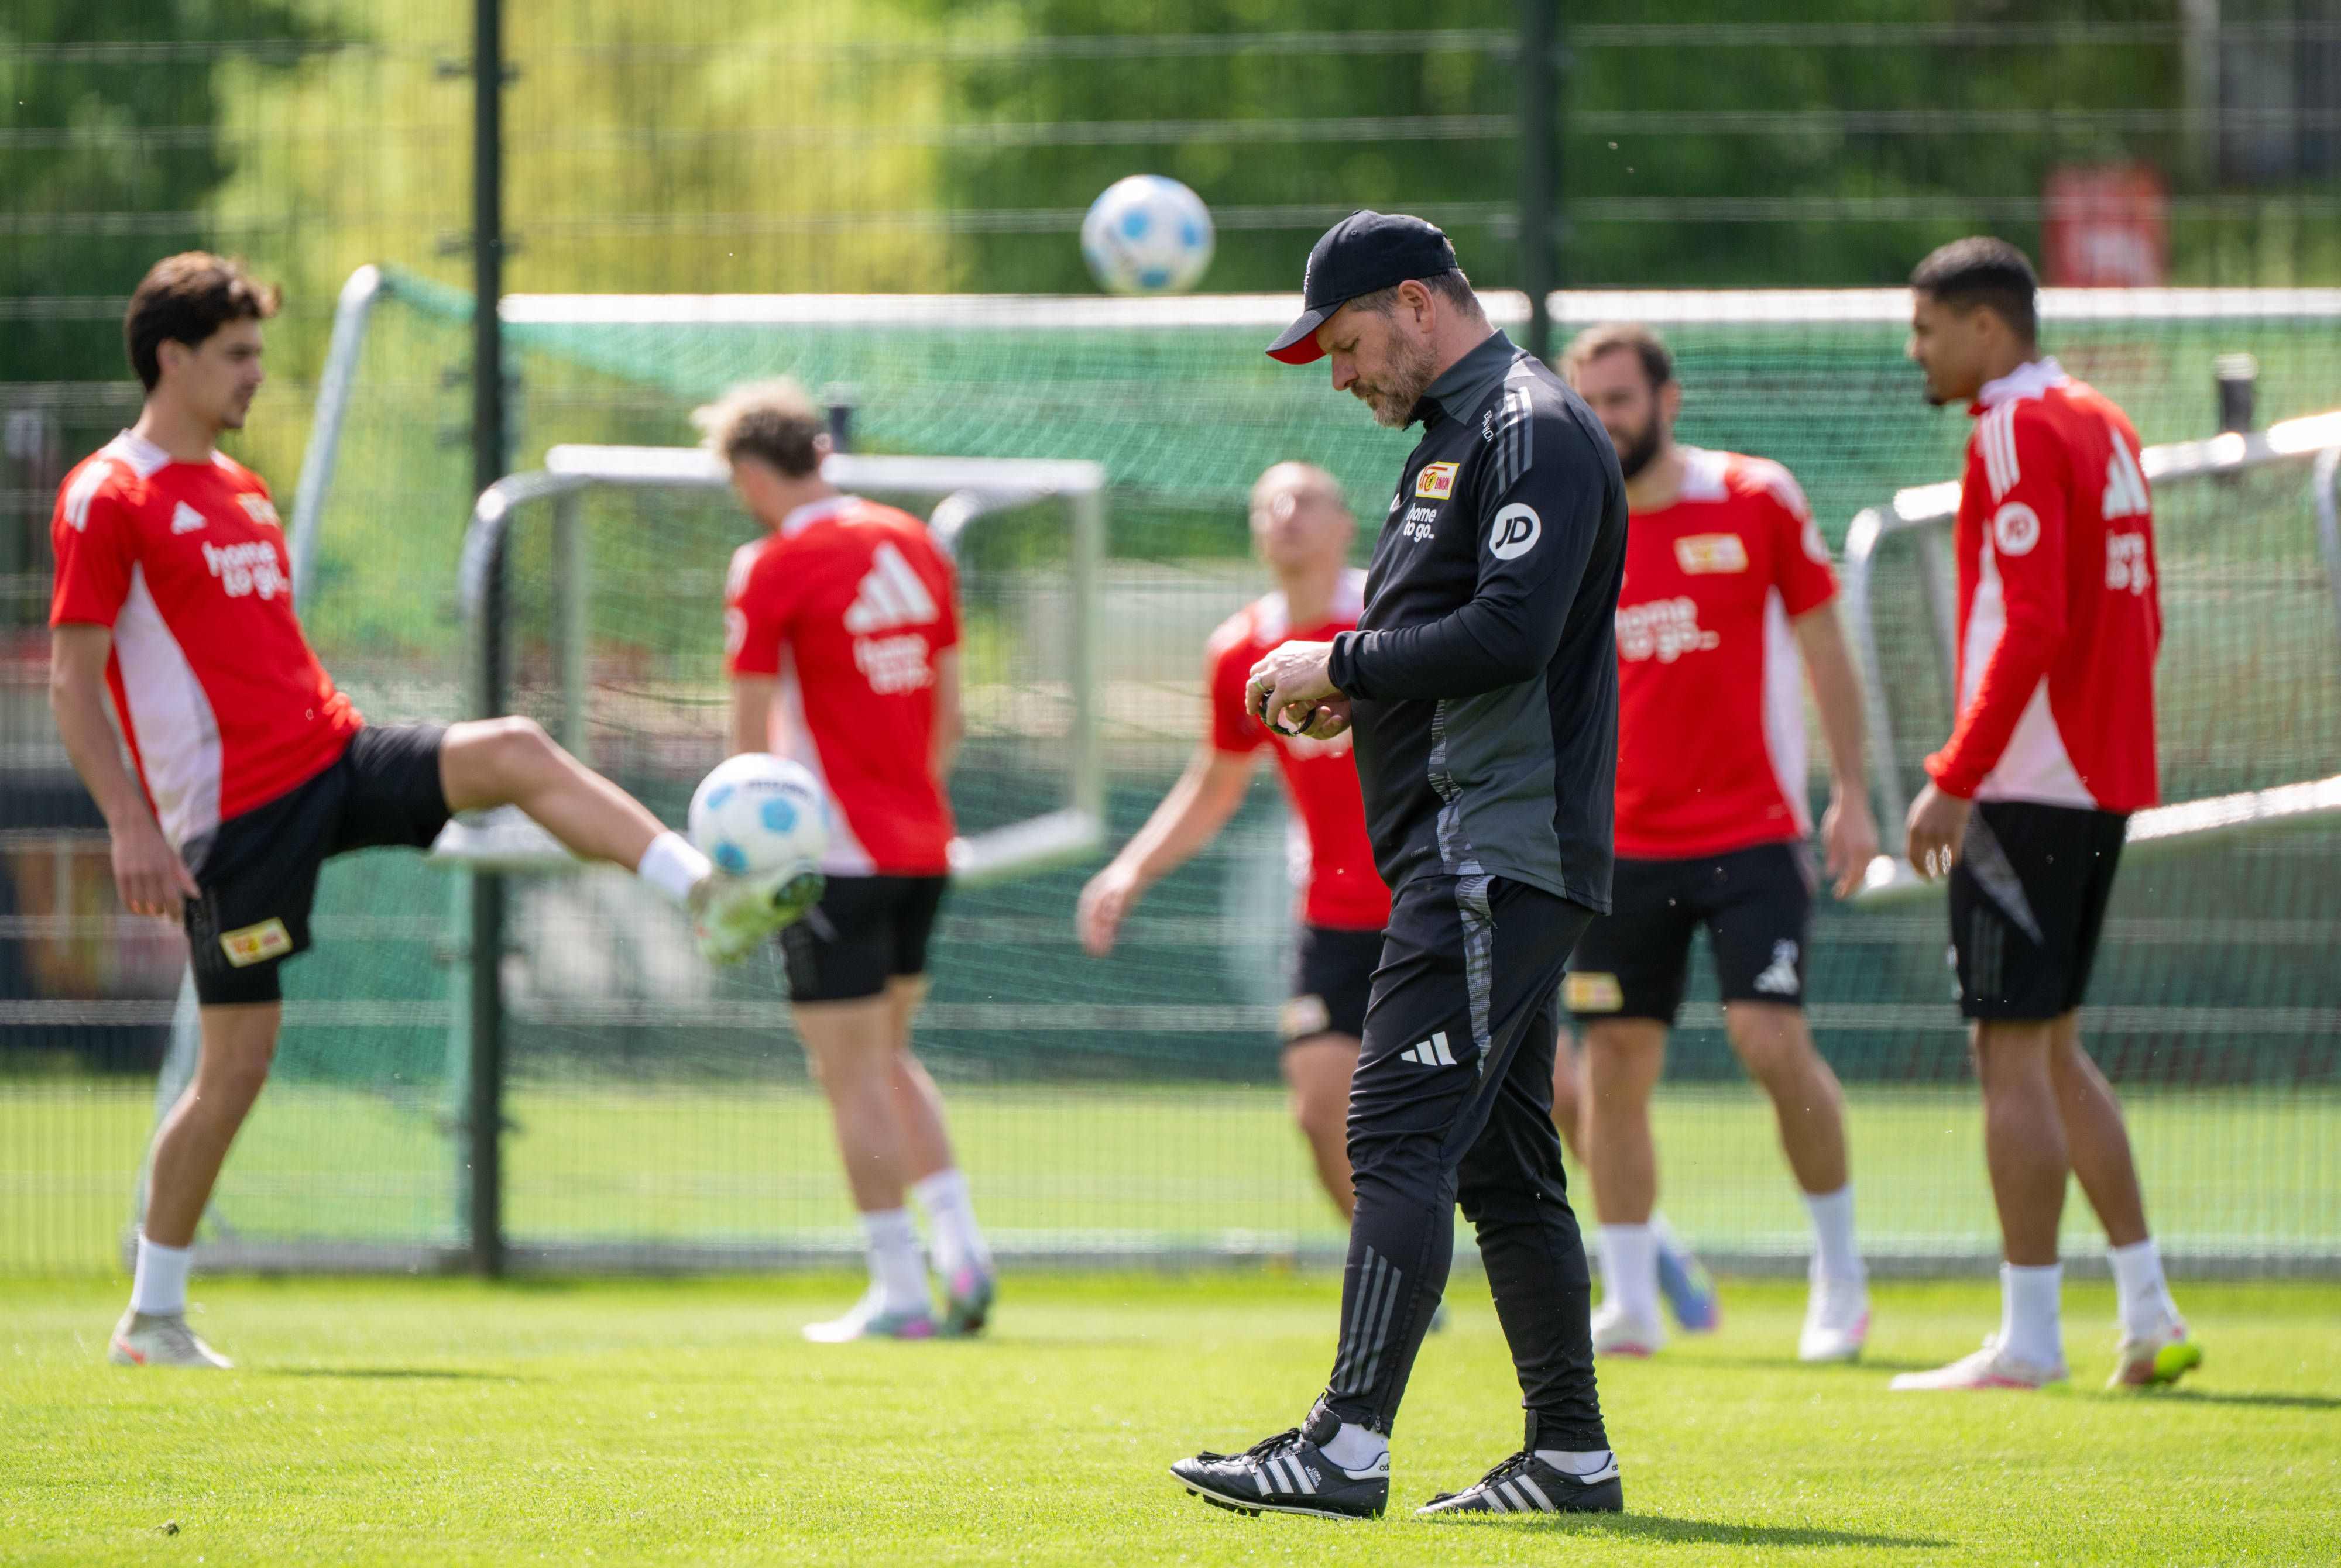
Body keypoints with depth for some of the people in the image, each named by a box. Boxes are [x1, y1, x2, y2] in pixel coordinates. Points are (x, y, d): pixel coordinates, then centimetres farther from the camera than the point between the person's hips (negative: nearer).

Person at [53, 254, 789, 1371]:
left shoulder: (242, 490, 19)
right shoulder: (106, 499, -6)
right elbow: (72, 680, -11)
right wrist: (130, 826, -19)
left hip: (332, 758, 7)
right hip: (231, 808, -7)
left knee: (516, 753, -17)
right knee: (238, 1061, -4)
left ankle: (709, 897, -29)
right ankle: (152, 1317, 9)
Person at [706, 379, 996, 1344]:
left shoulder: (775, 569, -11)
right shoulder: (914, 548, 10)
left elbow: (752, 737, -9)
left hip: (836, 855, -7)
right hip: (922, 847, 7)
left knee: (854, 1073, -2)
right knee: (887, 1058, 19)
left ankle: (899, 1289, -3)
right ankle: (961, 1247, 7)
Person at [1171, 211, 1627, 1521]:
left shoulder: (1534, 431, -11)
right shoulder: (1456, 438, 22)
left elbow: (1510, 633, -22)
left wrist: (1343, 662, -12)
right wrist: (1355, 689, 10)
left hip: (1500, 848, -11)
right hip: (1480, 858, 11)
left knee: (1404, 1130, -15)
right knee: (1502, 1159, 11)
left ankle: (1351, 1446, -20)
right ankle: (1573, 1454, 14)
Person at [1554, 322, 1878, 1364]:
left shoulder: (1757, 501, -2)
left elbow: (1824, 652, 5)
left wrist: (1852, 796, 2)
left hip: (1751, 830, -3)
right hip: (1620, 840, 3)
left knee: (1774, 1044, -13)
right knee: (1615, 1063, -1)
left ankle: (1841, 1273, 5)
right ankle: (1629, 1306, 7)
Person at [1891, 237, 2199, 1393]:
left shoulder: (2018, 433, -12)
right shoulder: (2101, 425, 15)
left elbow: (2034, 626, -21)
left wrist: (1956, 780, -19)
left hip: (2026, 781, -9)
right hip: (2104, 777, 9)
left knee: (2012, 1048, -6)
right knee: (2049, 1044, 15)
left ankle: (2028, 1336, -7)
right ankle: (2148, 1315, 13)